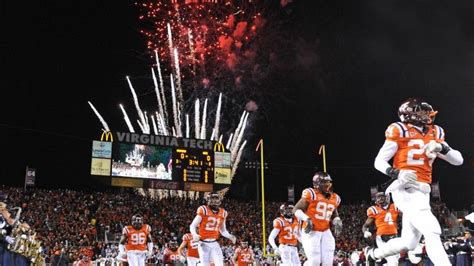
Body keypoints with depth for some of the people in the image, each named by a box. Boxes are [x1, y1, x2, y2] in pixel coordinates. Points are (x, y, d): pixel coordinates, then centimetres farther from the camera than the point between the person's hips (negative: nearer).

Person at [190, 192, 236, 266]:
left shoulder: (222, 213, 6)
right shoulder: (203, 210, -9)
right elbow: (192, 226, -7)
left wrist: (230, 236, 1)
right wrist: (194, 234, -27)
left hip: (214, 243, 4)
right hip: (204, 243, -4)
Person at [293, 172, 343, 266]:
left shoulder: (334, 198, 10)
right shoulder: (311, 194, -10)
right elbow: (296, 209, -7)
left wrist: (337, 221, 5)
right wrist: (306, 219, -22)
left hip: (325, 232, 6)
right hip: (311, 232, -6)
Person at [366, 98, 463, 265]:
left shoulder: (435, 133, 14)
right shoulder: (400, 131, -3)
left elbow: (458, 160, 12)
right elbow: (379, 162, -3)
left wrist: (442, 147, -8)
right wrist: (396, 174, -22)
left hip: (422, 192, 7)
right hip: (405, 189, -7)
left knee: (409, 242, 13)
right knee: (432, 232, -21)